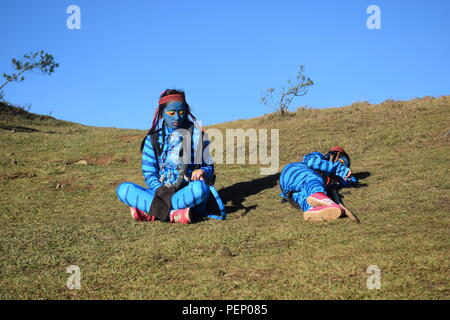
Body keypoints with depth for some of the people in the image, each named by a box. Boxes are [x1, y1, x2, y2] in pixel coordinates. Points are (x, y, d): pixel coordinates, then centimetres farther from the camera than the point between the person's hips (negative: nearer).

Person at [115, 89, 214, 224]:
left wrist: (202, 171, -15)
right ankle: (174, 214, -35)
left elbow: (209, 167, 11)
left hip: (186, 194, -1)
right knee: (122, 189, -22)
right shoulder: (153, 138, 9)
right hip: (160, 190, 2)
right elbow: (149, 173, 5)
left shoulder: (196, 135, 6)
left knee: (200, 187, -37)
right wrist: (160, 190, -15)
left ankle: (149, 213, -32)